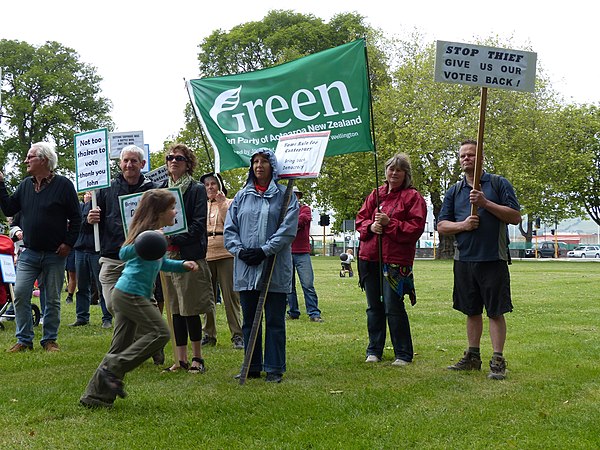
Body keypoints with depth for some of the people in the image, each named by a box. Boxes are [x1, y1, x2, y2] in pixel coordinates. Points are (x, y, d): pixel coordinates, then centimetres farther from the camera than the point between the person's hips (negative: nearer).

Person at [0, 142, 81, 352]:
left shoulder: (63, 184, -5)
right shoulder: (25, 185, 10)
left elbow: (76, 217, -3)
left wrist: (68, 243, -9)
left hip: (55, 255, -4)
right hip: (29, 254, 4)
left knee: (53, 300, 5)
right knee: (20, 295, -5)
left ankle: (50, 340, 16)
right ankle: (24, 340, 5)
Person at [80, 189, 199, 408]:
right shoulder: (147, 231, -12)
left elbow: (161, 263, 31)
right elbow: (124, 254, -23)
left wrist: (182, 265, 19)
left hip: (125, 294, 10)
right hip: (132, 293, -10)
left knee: (120, 347, 10)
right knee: (160, 332, -11)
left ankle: (95, 395, 12)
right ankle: (114, 369, -9)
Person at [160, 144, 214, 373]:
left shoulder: (197, 190, -2)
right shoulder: (162, 189, 14)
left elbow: (198, 226, -10)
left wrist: (173, 239, -18)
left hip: (189, 255, -5)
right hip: (167, 256, 6)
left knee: (190, 309, -4)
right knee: (175, 309, 8)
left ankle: (197, 358, 8)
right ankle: (181, 359, 15)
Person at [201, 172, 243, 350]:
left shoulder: (229, 203, 6)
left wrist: (222, 204, -11)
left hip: (226, 254, -4)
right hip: (205, 255, 4)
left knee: (231, 295, -5)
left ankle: (237, 335, -1)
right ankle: (209, 334, 16)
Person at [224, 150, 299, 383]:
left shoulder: (285, 195, 2)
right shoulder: (242, 196, 12)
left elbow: (288, 230, -9)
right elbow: (229, 229, 10)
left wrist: (265, 251, -16)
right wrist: (240, 250, -7)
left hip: (275, 269, -4)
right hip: (246, 268, 4)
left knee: (275, 320, 2)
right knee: (249, 320, 10)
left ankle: (274, 368, 9)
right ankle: (252, 367, 19)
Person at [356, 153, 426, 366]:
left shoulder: (412, 197, -1)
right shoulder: (375, 194, 15)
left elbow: (416, 227, -9)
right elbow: (360, 219, 15)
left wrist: (389, 223, -16)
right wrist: (370, 226, -7)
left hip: (395, 260, -5)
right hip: (369, 257, 5)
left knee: (393, 307, -6)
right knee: (374, 307, 12)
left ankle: (403, 355, 6)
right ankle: (374, 351, 22)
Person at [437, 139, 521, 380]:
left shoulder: (498, 184, 2)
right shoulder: (454, 192, 14)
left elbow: (515, 216, -5)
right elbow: (441, 225, 11)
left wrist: (486, 203, -13)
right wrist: (462, 225, -9)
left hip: (494, 259, -4)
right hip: (464, 259, 4)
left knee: (496, 311, -3)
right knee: (472, 311, 12)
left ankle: (498, 361, 1)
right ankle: (473, 356, 22)